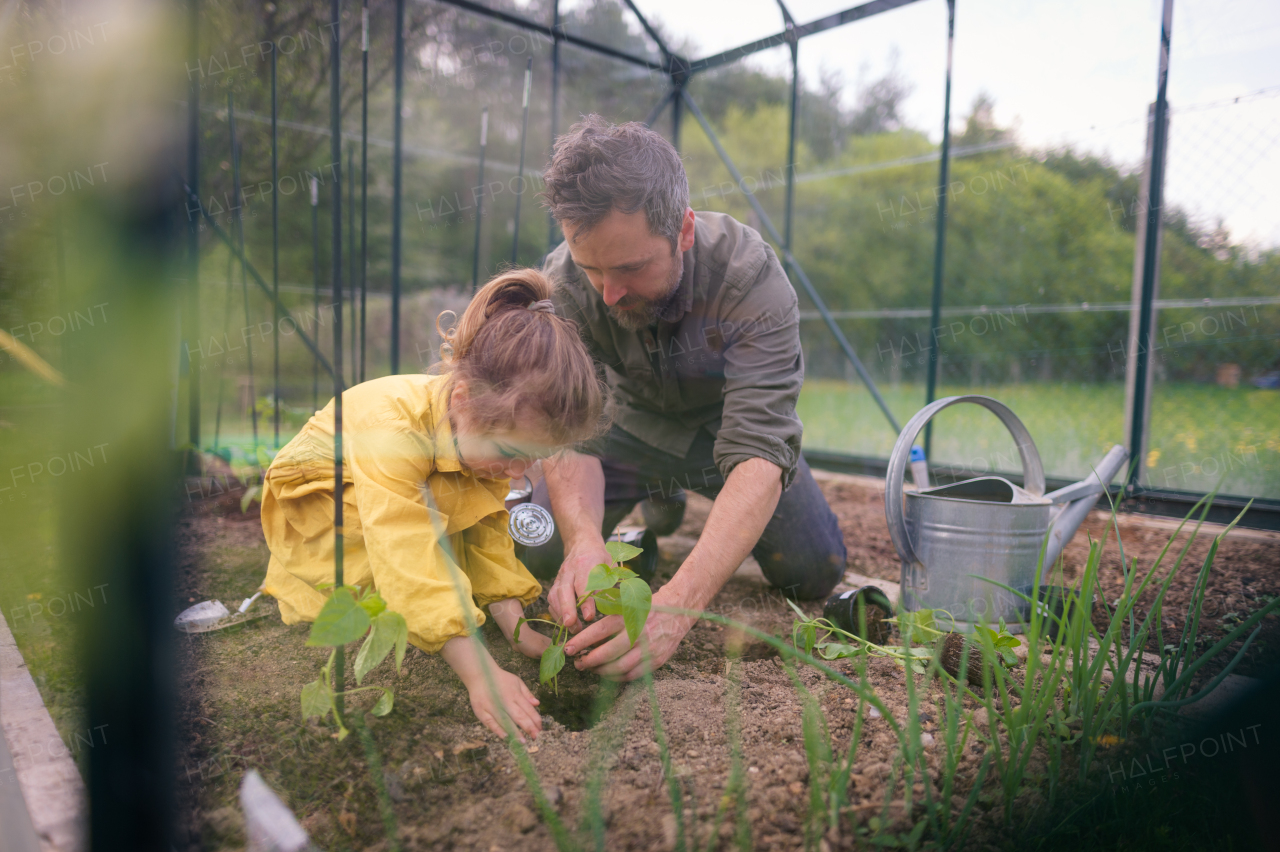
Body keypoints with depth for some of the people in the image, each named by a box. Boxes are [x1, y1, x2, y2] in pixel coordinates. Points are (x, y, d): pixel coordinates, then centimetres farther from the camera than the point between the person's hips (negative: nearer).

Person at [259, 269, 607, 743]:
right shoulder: (395, 430, -44)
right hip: (318, 503, -6)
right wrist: (479, 674, -51)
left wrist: (516, 629, -21)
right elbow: (411, 564, -48)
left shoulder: (493, 428, -20)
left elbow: (488, 536, -13)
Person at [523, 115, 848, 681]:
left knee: (815, 572, -13)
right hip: (637, 422, 2)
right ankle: (663, 499, 19)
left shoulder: (751, 276, -37)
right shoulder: (564, 283, -28)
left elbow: (757, 453, -45)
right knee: (541, 553, -12)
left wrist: (677, 602, -59)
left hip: (729, 425, -1)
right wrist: (584, 540, -54)